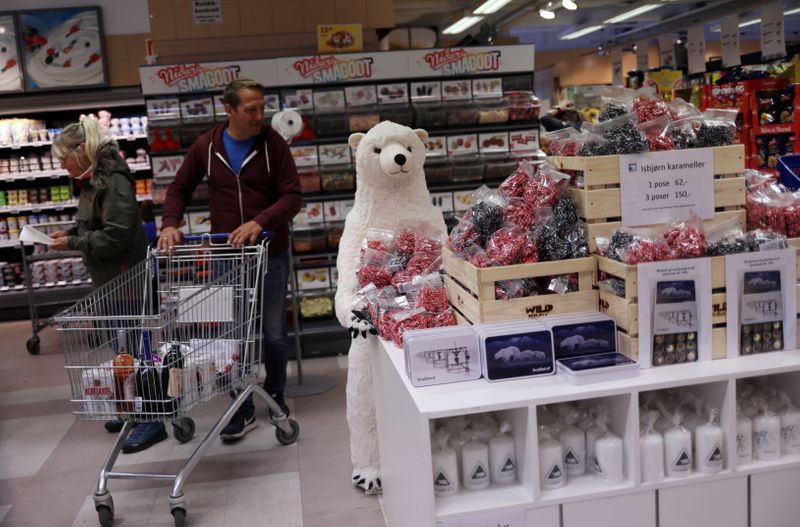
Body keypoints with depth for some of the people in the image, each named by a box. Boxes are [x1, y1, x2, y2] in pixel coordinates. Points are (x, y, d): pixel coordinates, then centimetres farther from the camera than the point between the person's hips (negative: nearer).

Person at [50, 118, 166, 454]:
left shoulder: (114, 182, -19)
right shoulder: (92, 181, 10)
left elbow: (116, 236, -24)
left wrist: (73, 244, -17)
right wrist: (72, 233, 6)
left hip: (126, 279, -9)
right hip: (108, 279, 9)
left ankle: (152, 420, 9)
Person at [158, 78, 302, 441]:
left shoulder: (272, 143, -5)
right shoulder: (206, 146, 1)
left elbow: (292, 196, -10)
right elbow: (179, 189, 11)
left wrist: (259, 222, -25)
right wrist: (170, 223, -8)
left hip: (270, 253, -1)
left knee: (274, 333, 8)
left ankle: (275, 397, 31)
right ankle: (243, 410, 19)